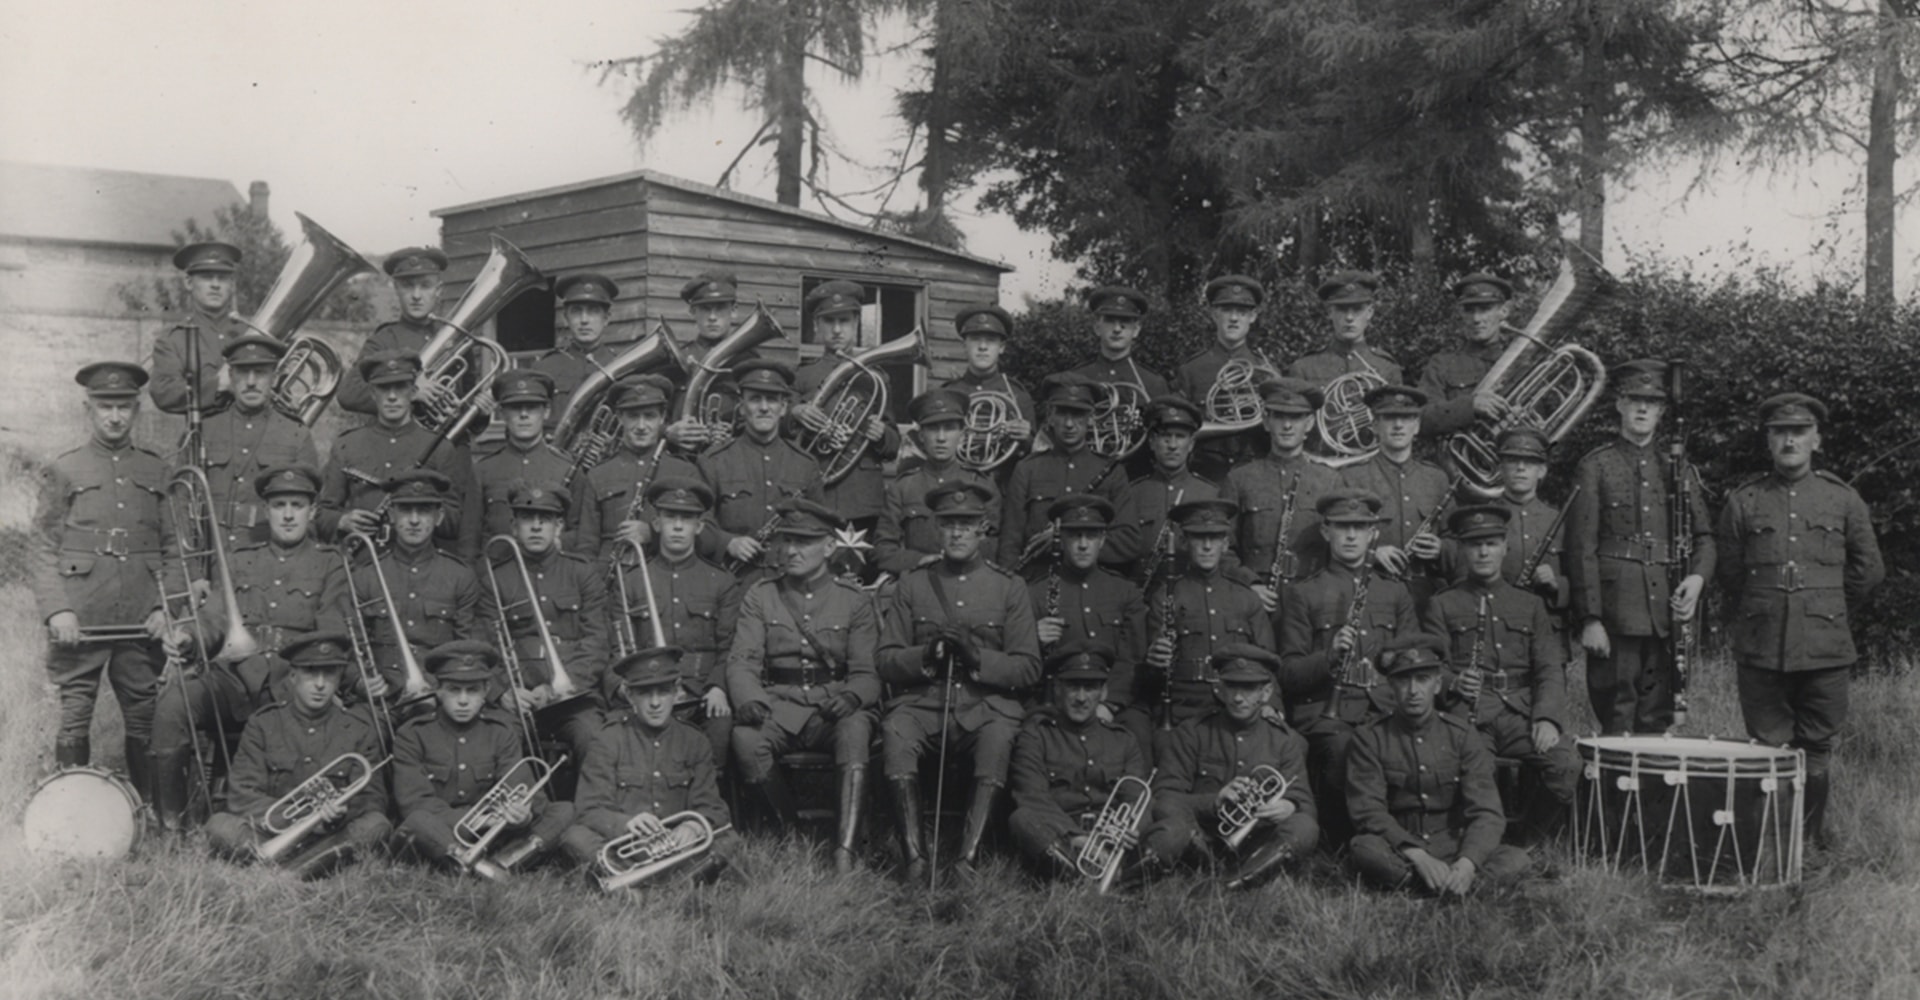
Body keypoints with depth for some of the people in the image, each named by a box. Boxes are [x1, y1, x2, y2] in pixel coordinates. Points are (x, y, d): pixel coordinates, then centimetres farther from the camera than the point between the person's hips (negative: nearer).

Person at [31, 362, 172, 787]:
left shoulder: (157, 472, 12)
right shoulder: (63, 472, 6)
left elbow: (172, 548, 13)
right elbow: (44, 550, 2)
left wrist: (165, 607, 0)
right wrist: (57, 611, -10)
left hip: (140, 623, 2)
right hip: (81, 622, -2)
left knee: (147, 721, 5)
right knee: (74, 722, 0)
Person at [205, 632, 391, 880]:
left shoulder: (359, 731, 7)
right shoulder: (261, 725, 5)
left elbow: (373, 800, -1)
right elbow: (241, 796, -4)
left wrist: (341, 812, -25)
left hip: (332, 836, 0)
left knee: (376, 824, -29)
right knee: (220, 825, -27)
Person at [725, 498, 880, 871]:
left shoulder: (854, 601, 9)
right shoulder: (760, 596, 12)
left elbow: (867, 672, 3)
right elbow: (741, 661, 4)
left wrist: (850, 696, -21)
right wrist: (750, 699, -19)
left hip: (835, 707, -1)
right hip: (780, 705, 1)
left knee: (856, 728, -36)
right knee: (745, 738, -31)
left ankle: (845, 852, -40)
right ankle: (792, 834, -10)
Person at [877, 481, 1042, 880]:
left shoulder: (1009, 588, 11)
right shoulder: (912, 584, 14)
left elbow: (1029, 669, 5)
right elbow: (887, 663, 9)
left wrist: (977, 657, -11)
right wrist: (927, 655, -11)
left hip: (987, 702, -1)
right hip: (922, 699, 1)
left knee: (1000, 733, -35)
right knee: (896, 730, -33)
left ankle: (968, 858, -36)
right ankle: (914, 858, -32)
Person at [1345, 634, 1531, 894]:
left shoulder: (1463, 736, 3)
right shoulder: (1369, 739, -1)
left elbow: (1486, 813, -6)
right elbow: (1368, 812, -11)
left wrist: (1467, 862, -26)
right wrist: (1418, 856, -27)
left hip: (1455, 850, 2)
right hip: (1399, 854, -2)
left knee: (1517, 860, -24)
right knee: (1364, 850, -35)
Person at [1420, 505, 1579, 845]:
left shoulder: (1530, 605, 22)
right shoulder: (1442, 606, 16)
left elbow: (1551, 669, 12)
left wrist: (1547, 718, -7)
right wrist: (1453, 683, -17)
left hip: (1520, 711, 3)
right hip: (1466, 714, -2)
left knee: (1566, 764, -26)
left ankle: (1528, 847, -4)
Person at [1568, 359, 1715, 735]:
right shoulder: (1595, 467, 0)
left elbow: (1703, 535, 19)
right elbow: (1582, 549, -5)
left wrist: (1697, 576, -3)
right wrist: (1590, 619, -11)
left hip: (1666, 617, 4)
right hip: (1615, 615, -4)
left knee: (1658, 723, 7)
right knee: (1617, 723, -2)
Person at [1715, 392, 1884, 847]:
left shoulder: (1843, 499, 7)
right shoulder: (1742, 502, 5)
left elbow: (1869, 570, 15)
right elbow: (1729, 575, 13)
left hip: (1825, 650, 1)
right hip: (1759, 651, 0)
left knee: (1817, 751, 6)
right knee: (1768, 750, 3)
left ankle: (1811, 843, 18)